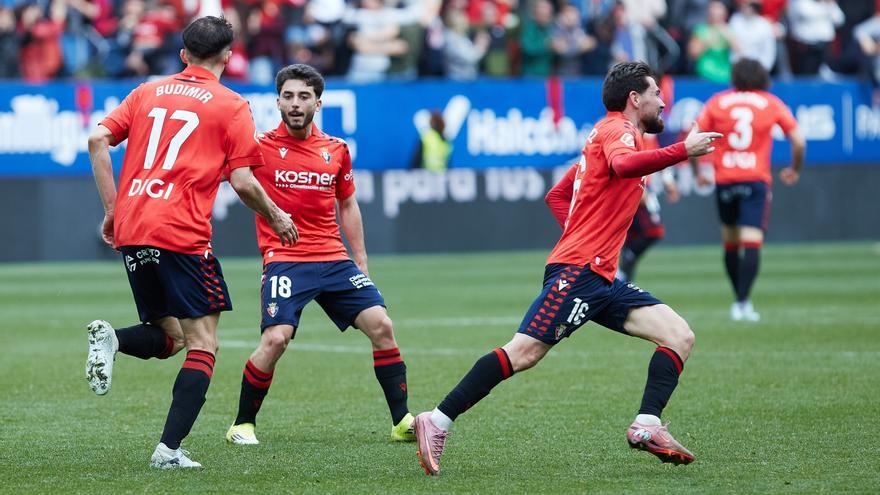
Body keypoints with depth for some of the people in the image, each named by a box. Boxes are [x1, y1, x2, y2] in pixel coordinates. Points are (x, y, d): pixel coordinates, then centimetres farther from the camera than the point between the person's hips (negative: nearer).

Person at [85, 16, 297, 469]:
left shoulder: (148, 92, 16)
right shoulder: (231, 106, 2)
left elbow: (98, 139, 6)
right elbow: (242, 182, -4)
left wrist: (113, 208, 11)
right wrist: (276, 218, 14)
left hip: (130, 229, 5)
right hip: (182, 235, -5)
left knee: (168, 337, 19)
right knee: (202, 345, 2)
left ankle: (110, 339, -13)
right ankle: (169, 448, -12)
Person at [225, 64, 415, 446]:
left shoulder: (336, 150, 10)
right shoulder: (260, 147, -2)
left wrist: (361, 261, 19)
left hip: (334, 260, 5)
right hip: (284, 260, -4)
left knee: (380, 325, -6)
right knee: (275, 339, -21)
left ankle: (403, 421, 4)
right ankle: (242, 425, -1)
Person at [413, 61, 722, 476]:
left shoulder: (611, 133, 26)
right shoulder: (617, 129, -3)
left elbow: (557, 196, 31)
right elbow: (622, 166, -30)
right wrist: (683, 151, -26)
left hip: (600, 278, 10)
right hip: (577, 270, -10)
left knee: (679, 336, -1)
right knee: (523, 352, -16)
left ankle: (646, 427, -12)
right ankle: (438, 422, -13)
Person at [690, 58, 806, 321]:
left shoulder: (717, 102, 7)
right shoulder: (772, 104, 6)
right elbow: (798, 141, 3)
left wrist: (697, 172, 12)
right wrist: (795, 170, 19)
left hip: (724, 179, 2)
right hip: (756, 180, -2)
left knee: (730, 241, 15)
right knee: (752, 242, -9)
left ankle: (740, 301, 20)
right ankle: (743, 304, -20)